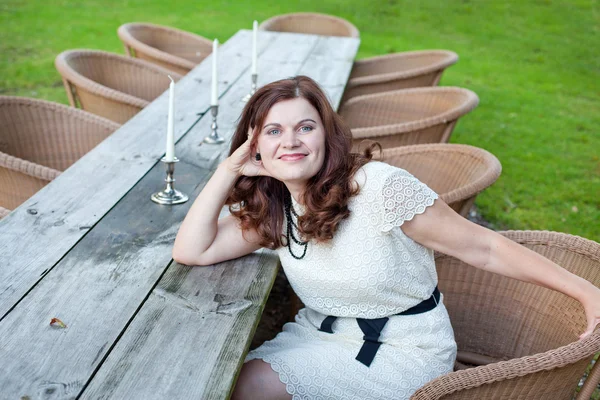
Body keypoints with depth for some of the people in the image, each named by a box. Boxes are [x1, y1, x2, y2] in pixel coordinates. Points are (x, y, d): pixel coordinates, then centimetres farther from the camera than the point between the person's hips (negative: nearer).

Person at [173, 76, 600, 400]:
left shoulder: (380, 187, -23)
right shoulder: (271, 207, -2)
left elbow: (484, 248, -17)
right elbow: (191, 251, -7)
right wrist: (229, 169, -11)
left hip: (402, 350, -6)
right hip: (322, 334, 6)